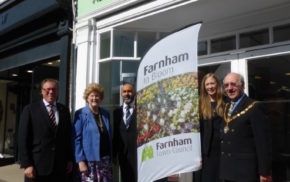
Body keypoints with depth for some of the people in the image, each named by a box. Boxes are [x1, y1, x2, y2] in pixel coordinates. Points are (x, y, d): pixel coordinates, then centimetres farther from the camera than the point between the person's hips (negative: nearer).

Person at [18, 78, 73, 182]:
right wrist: (27, 165, -9)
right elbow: (23, 139, -3)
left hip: (60, 167, 3)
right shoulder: (30, 110, 0)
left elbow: (68, 137, 11)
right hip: (37, 167, -2)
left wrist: (70, 159, 7)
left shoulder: (64, 110, 9)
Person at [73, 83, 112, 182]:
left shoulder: (105, 114, 11)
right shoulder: (80, 114, -2)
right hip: (88, 160, -4)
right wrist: (80, 161, -12)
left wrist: (110, 159, 12)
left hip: (105, 160, 4)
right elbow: (76, 139, -6)